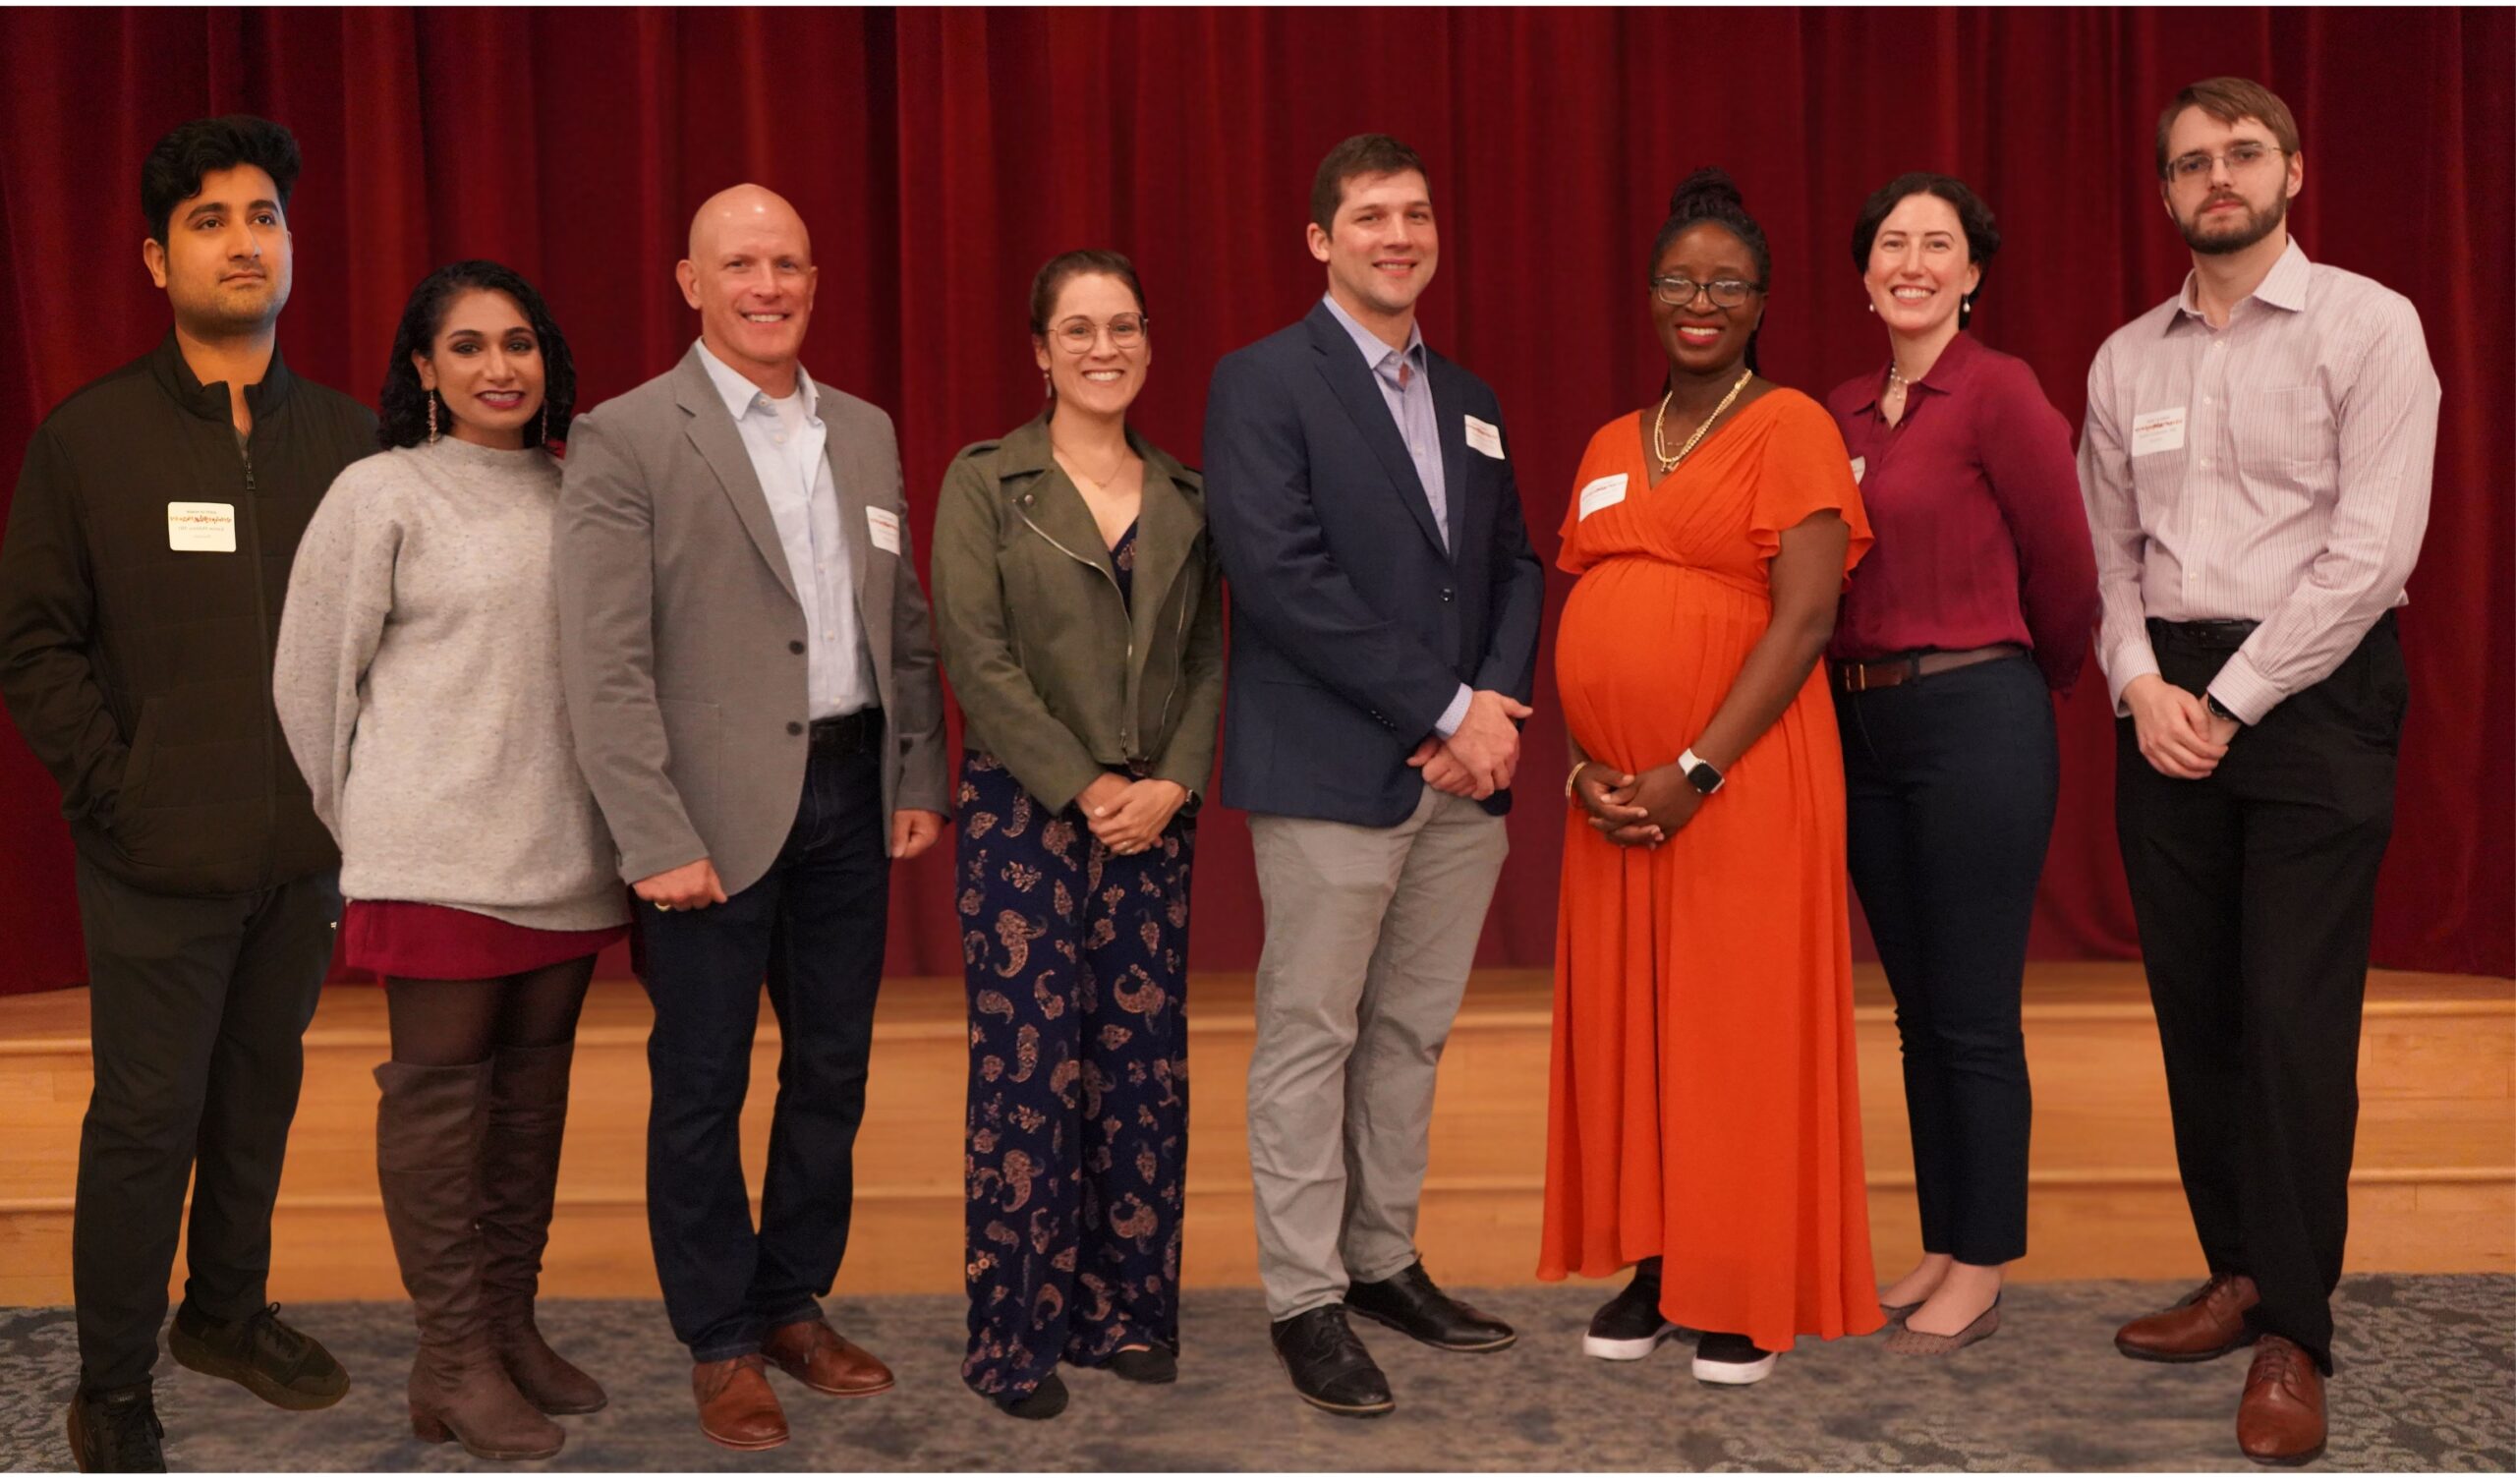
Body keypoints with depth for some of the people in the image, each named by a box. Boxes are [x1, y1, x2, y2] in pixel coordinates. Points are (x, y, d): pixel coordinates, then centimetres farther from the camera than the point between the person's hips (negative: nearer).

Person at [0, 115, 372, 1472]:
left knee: (261, 1093, 14)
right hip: (160, 857, -3)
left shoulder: (350, 438, 5)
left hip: (307, 849, 3)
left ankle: (228, 1310, 35)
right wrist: (117, 787, -9)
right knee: (146, 1117, 3)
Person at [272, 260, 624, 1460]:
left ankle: (512, 1326, 24)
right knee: (439, 1087, 1)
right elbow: (310, 676, 1)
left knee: (533, 1083, 11)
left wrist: (626, 819, 9)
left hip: (565, 851, 5)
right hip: (441, 853, -5)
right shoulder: (380, 495, -3)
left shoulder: (574, 494, 8)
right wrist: (368, 825, 5)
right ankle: (452, 1359, 11)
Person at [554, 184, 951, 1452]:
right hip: (717, 810, -5)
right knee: (702, 1086, 6)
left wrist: (920, 776, 7)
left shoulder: (865, 433, 11)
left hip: (849, 793, 6)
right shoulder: (626, 439, -7)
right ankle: (719, 1345, 21)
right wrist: (659, 842, -16)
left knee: (832, 1067, 14)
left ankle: (796, 1306, 31)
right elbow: (602, 664, -12)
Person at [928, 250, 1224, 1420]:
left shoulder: (1185, 493, 11)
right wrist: (1083, 786, -13)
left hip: (1154, 815, 4)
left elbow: (1206, 657, 8)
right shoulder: (984, 481, -1)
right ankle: (1016, 1335, 10)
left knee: (1144, 1061, 6)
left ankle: (1124, 1310, 19)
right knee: (1027, 1068, -2)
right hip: (1024, 808, -4)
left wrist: (1171, 784, -7)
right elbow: (975, 653, -9)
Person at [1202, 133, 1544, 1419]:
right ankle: (1305, 1300, 12)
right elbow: (1280, 571, -14)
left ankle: (1384, 1262, 25)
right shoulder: (1263, 382, -4)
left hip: (1464, 778, 6)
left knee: (1413, 1033, 13)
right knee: (1311, 1038, 1)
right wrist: (1443, 709, -14)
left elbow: (1514, 567, 17)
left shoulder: (1469, 402, 18)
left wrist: (1497, 704, -3)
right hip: (1331, 772, -6)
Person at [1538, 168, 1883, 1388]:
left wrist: (1695, 772, -18)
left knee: (1740, 1023, 0)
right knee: (1623, 1021, 8)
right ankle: (1651, 1265, 21)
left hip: (1740, 780, -6)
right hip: (1612, 792, 6)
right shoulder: (1610, 447, 15)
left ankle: (1749, 1295, 12)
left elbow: (1806, 617, -12)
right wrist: (1581, 761, 0)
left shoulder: (1791, 427, -3)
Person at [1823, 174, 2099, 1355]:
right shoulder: (1842, 412, 10)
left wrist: (2027, 687, 7)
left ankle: (1982, 1271, 15)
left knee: (1974, 1013, 1)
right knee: (1917, 1010, 14)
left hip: (1976, 718, -7)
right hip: (1865, 724, 7)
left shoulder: (1999, 391, -9)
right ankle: (1941, 1246, 27)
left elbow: (2063, 570, -6)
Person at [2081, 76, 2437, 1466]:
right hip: (2163, 699, 5)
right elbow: (2107, 550, 12)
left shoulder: (2369, 326, -2)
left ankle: (2293, 1336, 2)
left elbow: (2370, 548, -10)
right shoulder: (2125, 358, 12)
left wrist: (2230, 702, -13)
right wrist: (2141, 684, -6)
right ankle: (2237, 1274, 21)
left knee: (2294, 1017, -7)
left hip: (2310, 689, -4)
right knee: (2194, 1004, 8)